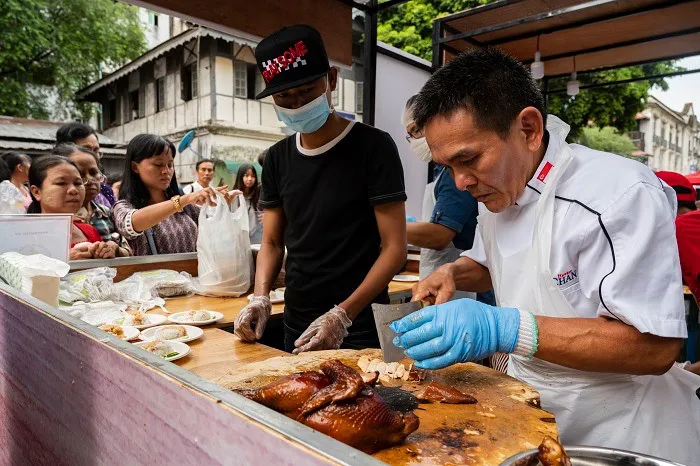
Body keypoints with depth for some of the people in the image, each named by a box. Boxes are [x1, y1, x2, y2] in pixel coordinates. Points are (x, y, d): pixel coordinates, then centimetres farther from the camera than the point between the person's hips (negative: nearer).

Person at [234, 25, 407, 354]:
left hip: (361, 329, -5)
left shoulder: (372, 146, -11)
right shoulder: (278, 158, 5)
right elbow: (272, 242, 9)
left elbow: (395, 248, -14)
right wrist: (261, 298, -8)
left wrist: (342, 316, -22)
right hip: (295, 325, 5)